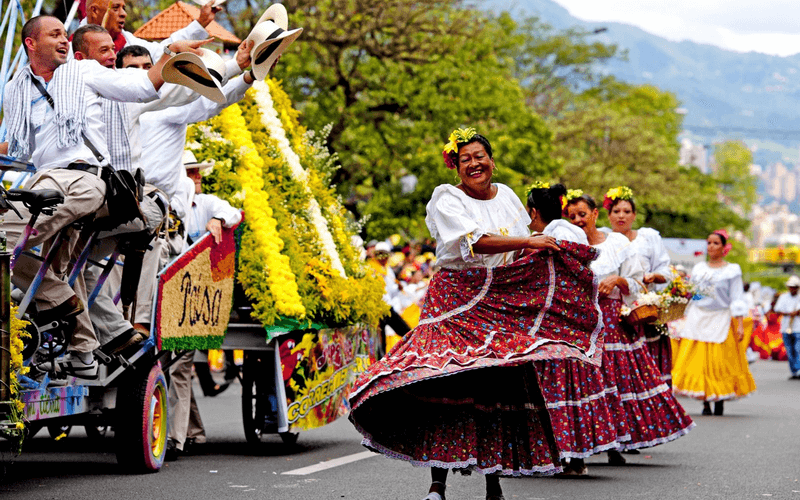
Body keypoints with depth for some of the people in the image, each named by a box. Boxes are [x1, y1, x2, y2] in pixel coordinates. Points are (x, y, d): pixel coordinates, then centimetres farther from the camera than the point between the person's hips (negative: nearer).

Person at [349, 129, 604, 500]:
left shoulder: (506, 196, 15)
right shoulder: (447, 200, -4)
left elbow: (522, 256, 25)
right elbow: (475, 242, -21)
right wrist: (529, 242, -22)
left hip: (504, 302, 5)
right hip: (457, 298, -5)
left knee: (501, 385, 0)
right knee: (446, 382, -15)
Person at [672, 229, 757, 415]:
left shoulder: (732, 270, 2)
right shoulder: (698, 268, 13)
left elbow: (737, 300, -1)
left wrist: (739, 324, -8)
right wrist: (684, 320, 12)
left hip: (721, 321, -3)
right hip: (697, 320, 3)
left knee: (720, 362, -4)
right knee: (698, 362, -5)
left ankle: (720, 401, 8)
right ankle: (705, 403, 0)